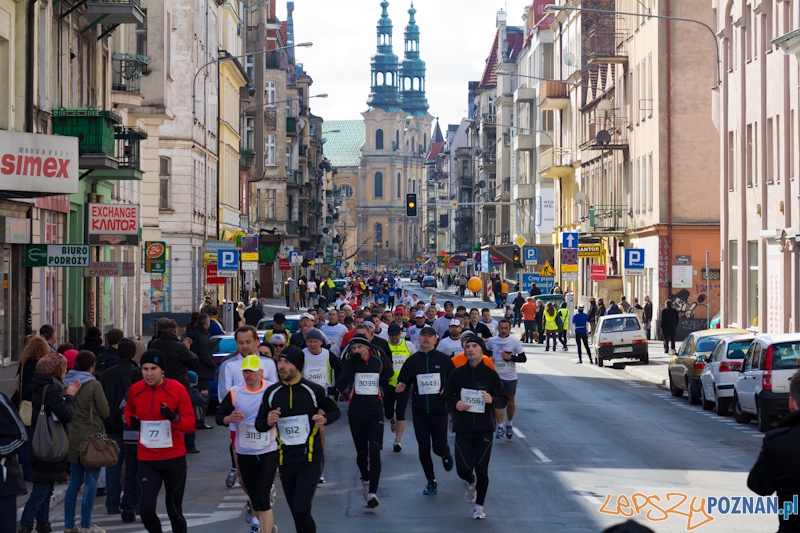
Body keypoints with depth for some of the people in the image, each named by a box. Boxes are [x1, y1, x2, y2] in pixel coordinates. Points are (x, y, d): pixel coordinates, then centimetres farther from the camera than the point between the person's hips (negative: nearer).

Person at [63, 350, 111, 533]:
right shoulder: (94, 384, -14)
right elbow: (105, 412, -9)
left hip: (73, 436, 6)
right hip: (91, 436, -6)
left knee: (75, 480, 14)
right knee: (91, 481, 1)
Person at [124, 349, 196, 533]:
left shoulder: (177, 389, -9)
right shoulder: (135, 390, -1)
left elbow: (191, 425, -8)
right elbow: (128, 410, 22)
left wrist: (174, 418, -27)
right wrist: (131, 421, -1)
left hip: (174, 459, -1)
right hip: (147, 460, 2)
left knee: (174, 510, 6)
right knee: (145, 509, -11)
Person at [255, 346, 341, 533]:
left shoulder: (313, 390, -6)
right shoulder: (271, 392, 2)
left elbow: (335, 411, 8)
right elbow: (259, 425, 8)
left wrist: (325, 418, -14)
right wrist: (268, 422, -16)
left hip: (311, 459, -4)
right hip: (285, 460, 4)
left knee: (301, 508, -17)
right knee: (296, 512, 11)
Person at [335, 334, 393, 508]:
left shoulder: (379, 362, 3)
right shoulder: (350, 363, -2)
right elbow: (342, 385, -16)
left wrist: (387, 376, -7)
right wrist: (353, 364, -22)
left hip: (375, 410, 0)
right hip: (356, 412, 0)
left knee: (374, 451, -13)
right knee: (361, 451, 9)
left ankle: (372, 492, -17)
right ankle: (366, 480, 38)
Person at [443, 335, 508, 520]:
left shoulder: (490, 374, 0)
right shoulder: (458, 373, 3)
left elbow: (504, 399, 2)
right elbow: (446, 394, 12)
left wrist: (493, 400, -21)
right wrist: (455, 402, -10)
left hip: (484, 429, -1)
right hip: (462, 429, 1)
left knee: (481, 470, -1)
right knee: (463, 469, -5)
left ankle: (479, 506, 16)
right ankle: (469, 482, 32)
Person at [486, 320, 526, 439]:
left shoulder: (514, 341, -5)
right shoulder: (492, 341, 1)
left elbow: (523, 358, -4)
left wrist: (510, 357, -18)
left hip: (510, 377, -1)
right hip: (496, 376, 1)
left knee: (510, 402, 11)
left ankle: (509, 424, 32)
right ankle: (500, 427, -4)